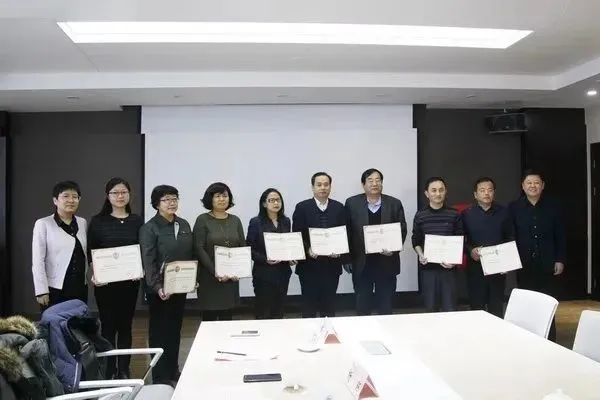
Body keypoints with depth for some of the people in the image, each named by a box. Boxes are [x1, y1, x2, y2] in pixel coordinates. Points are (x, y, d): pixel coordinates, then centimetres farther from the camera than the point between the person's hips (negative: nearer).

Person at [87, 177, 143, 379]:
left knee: (125, 325, 9)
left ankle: (124, 370, 19)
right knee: (108, 325, 4)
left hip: (130, 281, 2)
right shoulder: (98, 221, 1)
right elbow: (90, 252, 0)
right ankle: (108, 370, 15)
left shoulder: (137, 221, 5)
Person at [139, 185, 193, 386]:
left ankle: (173, 371, 28)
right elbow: (148, 262, -15)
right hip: (160, 289, -6)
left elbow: (191, 255, 13)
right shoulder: (149, 228, -9)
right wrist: (157, 287, -22)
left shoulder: (184, 225, 9)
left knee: (176, 329, 15)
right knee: (160, 331, 4)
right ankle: (160, 377, 15)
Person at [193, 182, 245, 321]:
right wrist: (215, 272, -16)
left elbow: (243, 247, 8)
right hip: (209, 277, -3)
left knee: (227, 316, 6)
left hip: (231, 277, 3)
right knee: (209, 316, 0)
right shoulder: (202, 220, -2)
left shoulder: (235, 220, 10)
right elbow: (199, 249, -9)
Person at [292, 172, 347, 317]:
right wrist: (308, 249, -18)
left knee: (329, 305, 11)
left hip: (332, 264, 2)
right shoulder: (302, 207, -1)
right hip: (309, 265, -2)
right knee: (309, 305, 8)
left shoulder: (339, 208, 5)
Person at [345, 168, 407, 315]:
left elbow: (402, 230, 4)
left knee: (386, 306, 10)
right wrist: (347, 258, -3)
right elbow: (347, 231, 2)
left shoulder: (395, 204, 2)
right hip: (361, 263, 0)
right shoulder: (352, 203, 0)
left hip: (386, 263, 1)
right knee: (362, 306, 10)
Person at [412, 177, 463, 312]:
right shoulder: (420, 216, 3)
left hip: (448, 267, -1)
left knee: (450, 308, 2)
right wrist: (420, 255, -10)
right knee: (430, 307, 9)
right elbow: (416, 241, 8)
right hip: (428, 266, 1)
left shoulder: (454, 215, 1)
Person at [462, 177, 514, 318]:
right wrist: (470, 250, -18)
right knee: (477, 306, 4)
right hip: (475, 267, -1)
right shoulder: (467, 214, 1)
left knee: (497, 307, 7)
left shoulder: (503, 213, 6)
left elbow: (511, 238, 10)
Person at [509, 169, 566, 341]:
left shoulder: (553, 206, 4)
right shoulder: (514, 207, 1)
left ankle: (549, 341, 18)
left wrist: (560, 260, 0)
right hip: (524, 264, 0)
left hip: (548, 264, 1)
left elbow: (560, 236, 5)